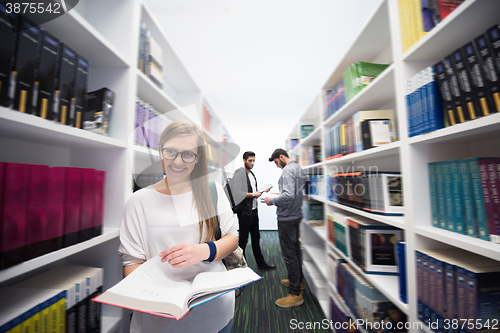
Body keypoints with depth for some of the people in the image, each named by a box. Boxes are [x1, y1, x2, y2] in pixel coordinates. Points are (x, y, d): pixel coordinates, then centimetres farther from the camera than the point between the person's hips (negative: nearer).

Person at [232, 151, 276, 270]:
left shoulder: (251, 174, 14)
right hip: (244, 211, -9)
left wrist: (262, 191, 4)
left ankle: (261, 264, 31)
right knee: (243, 239, 7)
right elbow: (236, 193, -24)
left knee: (256, 238, 18)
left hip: (253, 210, 9)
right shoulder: (240, 173, -14)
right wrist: (253, 194, -18)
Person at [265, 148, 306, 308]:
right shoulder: (299, 168, 12)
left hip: (287, 218, -10)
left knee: (289, 254, 0)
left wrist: (272, 201, -16)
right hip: (296, 215, 10)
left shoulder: (288, 170, -19)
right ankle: (298, 280, 40)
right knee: (296, 249, 22)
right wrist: (279, 197, 14)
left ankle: (295, 294, 13)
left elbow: (288, 196, -30)